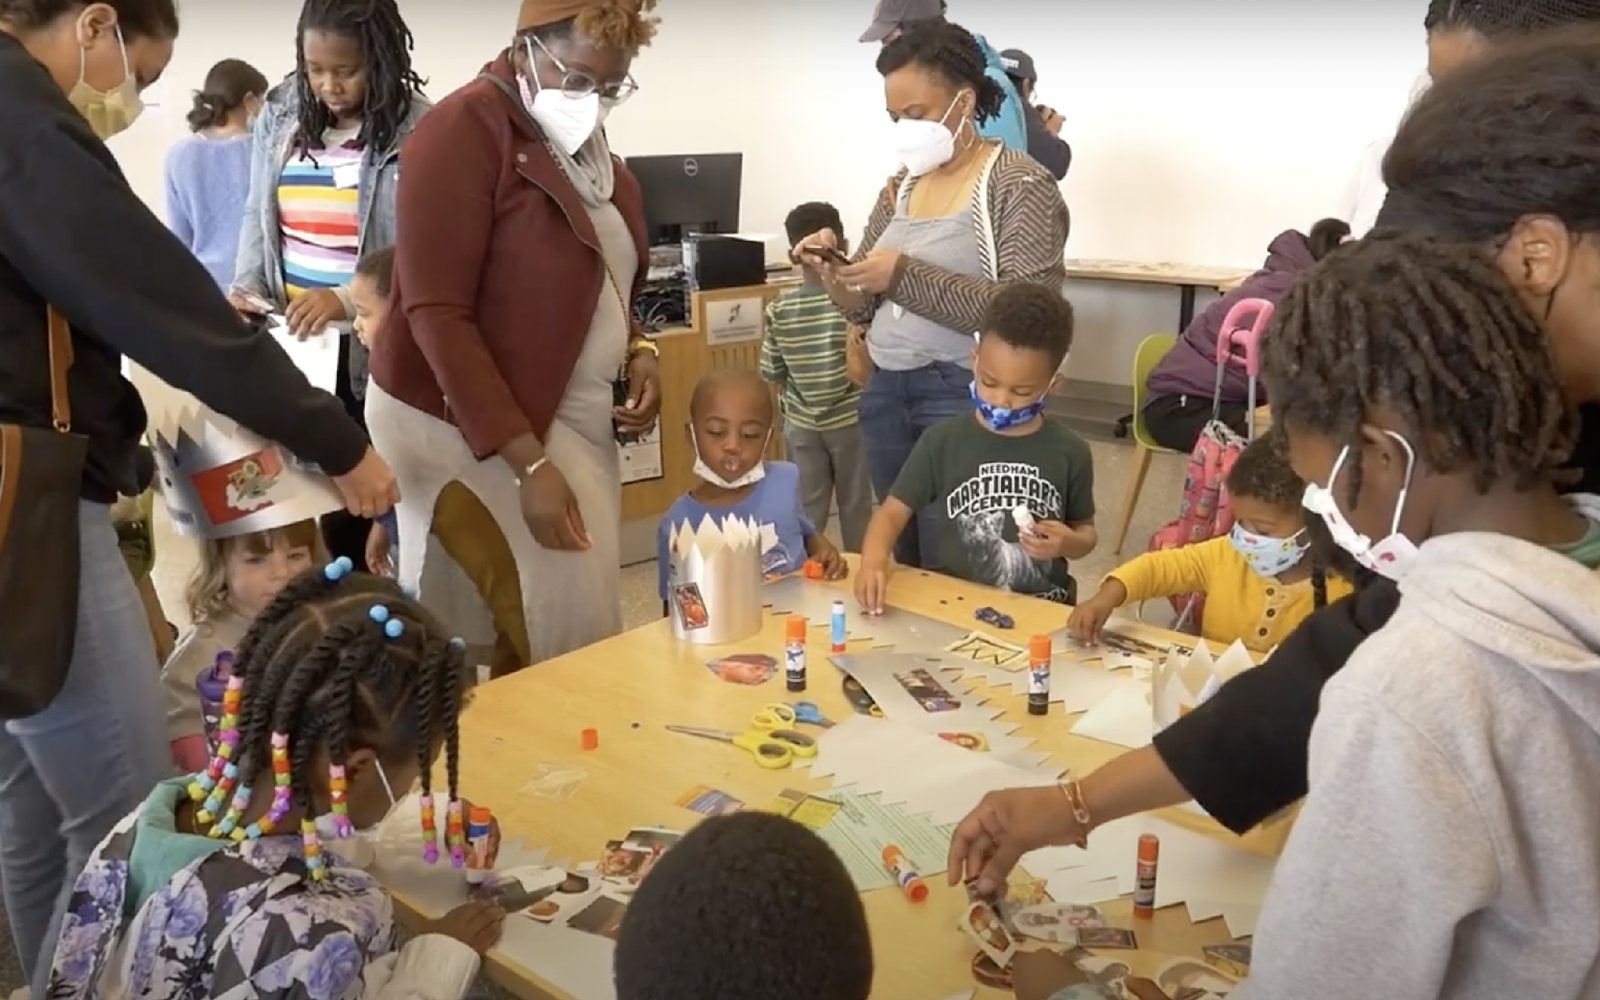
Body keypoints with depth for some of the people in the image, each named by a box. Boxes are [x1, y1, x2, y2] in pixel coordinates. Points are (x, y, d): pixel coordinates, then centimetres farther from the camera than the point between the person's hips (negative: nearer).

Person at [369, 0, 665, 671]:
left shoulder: (586, 145, 10)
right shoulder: (465, 130, -14)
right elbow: (437, 314, -19)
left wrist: (637, 351, 1)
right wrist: (528, 464, -24)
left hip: (570, 421, 8)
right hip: (467, 426, -8)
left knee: (582, 622, 10)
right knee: (545, 630, -6)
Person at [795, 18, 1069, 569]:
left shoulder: (1020, 184, -9)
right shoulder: (901, 185, 11)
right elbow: (866, 307, 14)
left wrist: (907, 275, -26)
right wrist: (832, 271, -8)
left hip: (965, 399, -6)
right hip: (885, 394, 7)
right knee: (904, 567, 12)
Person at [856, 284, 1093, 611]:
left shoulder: (1069, 453, 0)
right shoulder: (943, 442, -1)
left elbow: (1085, 530, 13)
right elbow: (893, 512, -2)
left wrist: (1069, 543, -10)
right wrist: (873, 560, -22)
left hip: (1041, 609, 1)